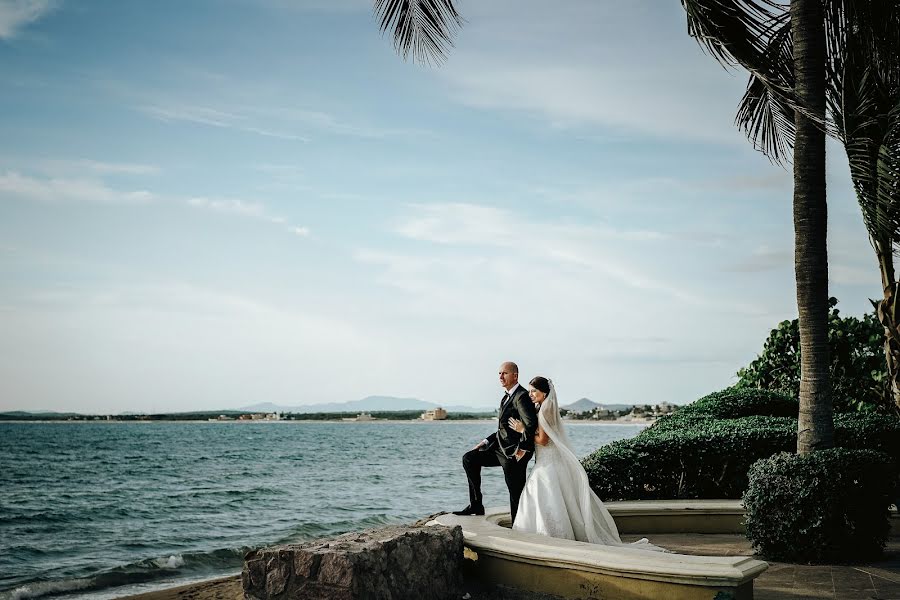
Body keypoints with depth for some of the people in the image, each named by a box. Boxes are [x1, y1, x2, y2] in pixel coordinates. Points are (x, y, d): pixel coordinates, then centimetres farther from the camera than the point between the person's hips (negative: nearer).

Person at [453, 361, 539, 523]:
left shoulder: (522, 396, -16)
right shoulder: (506, 397, 15)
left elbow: (532, 423, -29)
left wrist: (523, 448, -22)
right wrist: (487, 441, 12)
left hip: (514, 454, -10)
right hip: (501, 448, 10)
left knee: (516, 494, -1)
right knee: (469, 458, 8)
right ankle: (476, 504, 10)